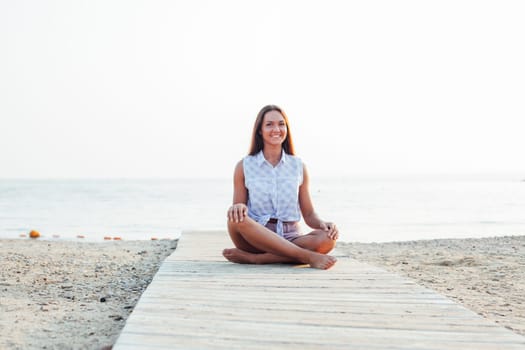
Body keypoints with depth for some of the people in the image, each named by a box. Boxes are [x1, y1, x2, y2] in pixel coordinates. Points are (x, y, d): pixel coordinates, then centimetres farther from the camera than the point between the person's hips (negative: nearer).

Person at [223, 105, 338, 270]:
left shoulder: (298, 166, 10)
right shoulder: (244, 166, 6)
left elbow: (309, 214, 11)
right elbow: (238, 212, 4)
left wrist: (323, 224, -12)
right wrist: (238, 207, -20)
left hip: (290, 238, 1)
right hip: (256, 236, -1)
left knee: (327, 239, -28)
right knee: (236, 219, -34)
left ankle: (252, 258, -31)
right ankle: (307, 256, -34)